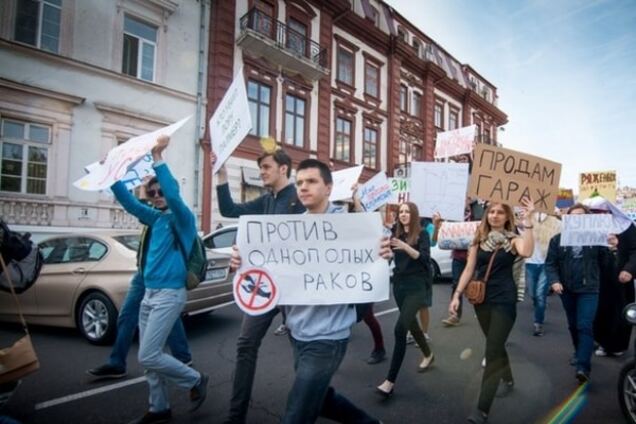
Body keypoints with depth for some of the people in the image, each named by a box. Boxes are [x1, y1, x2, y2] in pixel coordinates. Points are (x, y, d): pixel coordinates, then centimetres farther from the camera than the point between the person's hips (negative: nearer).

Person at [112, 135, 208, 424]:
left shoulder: (182, 218, -8)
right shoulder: (154, 218, 13)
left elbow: (173, 195, -26)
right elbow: (128, 202, 10)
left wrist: (157, 157, -28)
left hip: (169, 294, -8)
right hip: (149, 293, 8)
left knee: (148, 356, -8)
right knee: (149, 358, 11)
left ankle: (196, 381, 13)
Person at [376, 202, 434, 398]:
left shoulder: (422, 234, -5)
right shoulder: (397, 234, 8)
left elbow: (425, 258, -19)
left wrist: (406, 247, -32)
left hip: (417, 286, -6)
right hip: (399, 285, 6)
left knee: (400, 329, -16)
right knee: (411, 323, 21)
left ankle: (390, 381, -14)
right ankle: (428, 355, 49)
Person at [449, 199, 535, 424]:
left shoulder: (513, 239, -5)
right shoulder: (479, 239, 5)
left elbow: (526, 252, -30)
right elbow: (469, 269, 5)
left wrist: (527, 221, -31)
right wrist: (457, 295, 0)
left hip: (504, 300, -4)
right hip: (482, 298, 5)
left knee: (492, 351, -6)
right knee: (495, 345, 20)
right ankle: (508, 380, 47)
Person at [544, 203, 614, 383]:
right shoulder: (558, 239, 0)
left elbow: (605, 263, -1)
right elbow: (550, 263, -2)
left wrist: (611, 249, -18)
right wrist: (554, 281, -16)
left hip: (588, 289, -2)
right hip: (566, 290, 2)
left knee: (585, 326, -10)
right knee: (573, 325, 17)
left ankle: (583, 367, -10)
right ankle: (579, 352, 40)